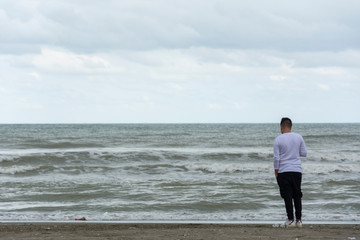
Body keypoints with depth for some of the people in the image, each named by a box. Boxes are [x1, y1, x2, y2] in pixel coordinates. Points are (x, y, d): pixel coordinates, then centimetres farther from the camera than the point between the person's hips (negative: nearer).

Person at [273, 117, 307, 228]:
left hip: (283, 172, -3)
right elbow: (304, 153, 8)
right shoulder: (298, 137, 2)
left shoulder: (278, 140, -8)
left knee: (287, 196, 0)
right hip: (297, 170, 3)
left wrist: (276, 172, 2)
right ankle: (299, 220, 8)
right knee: (297, 195, 10)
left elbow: (276, 158, -8)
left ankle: (290, 220, 0)